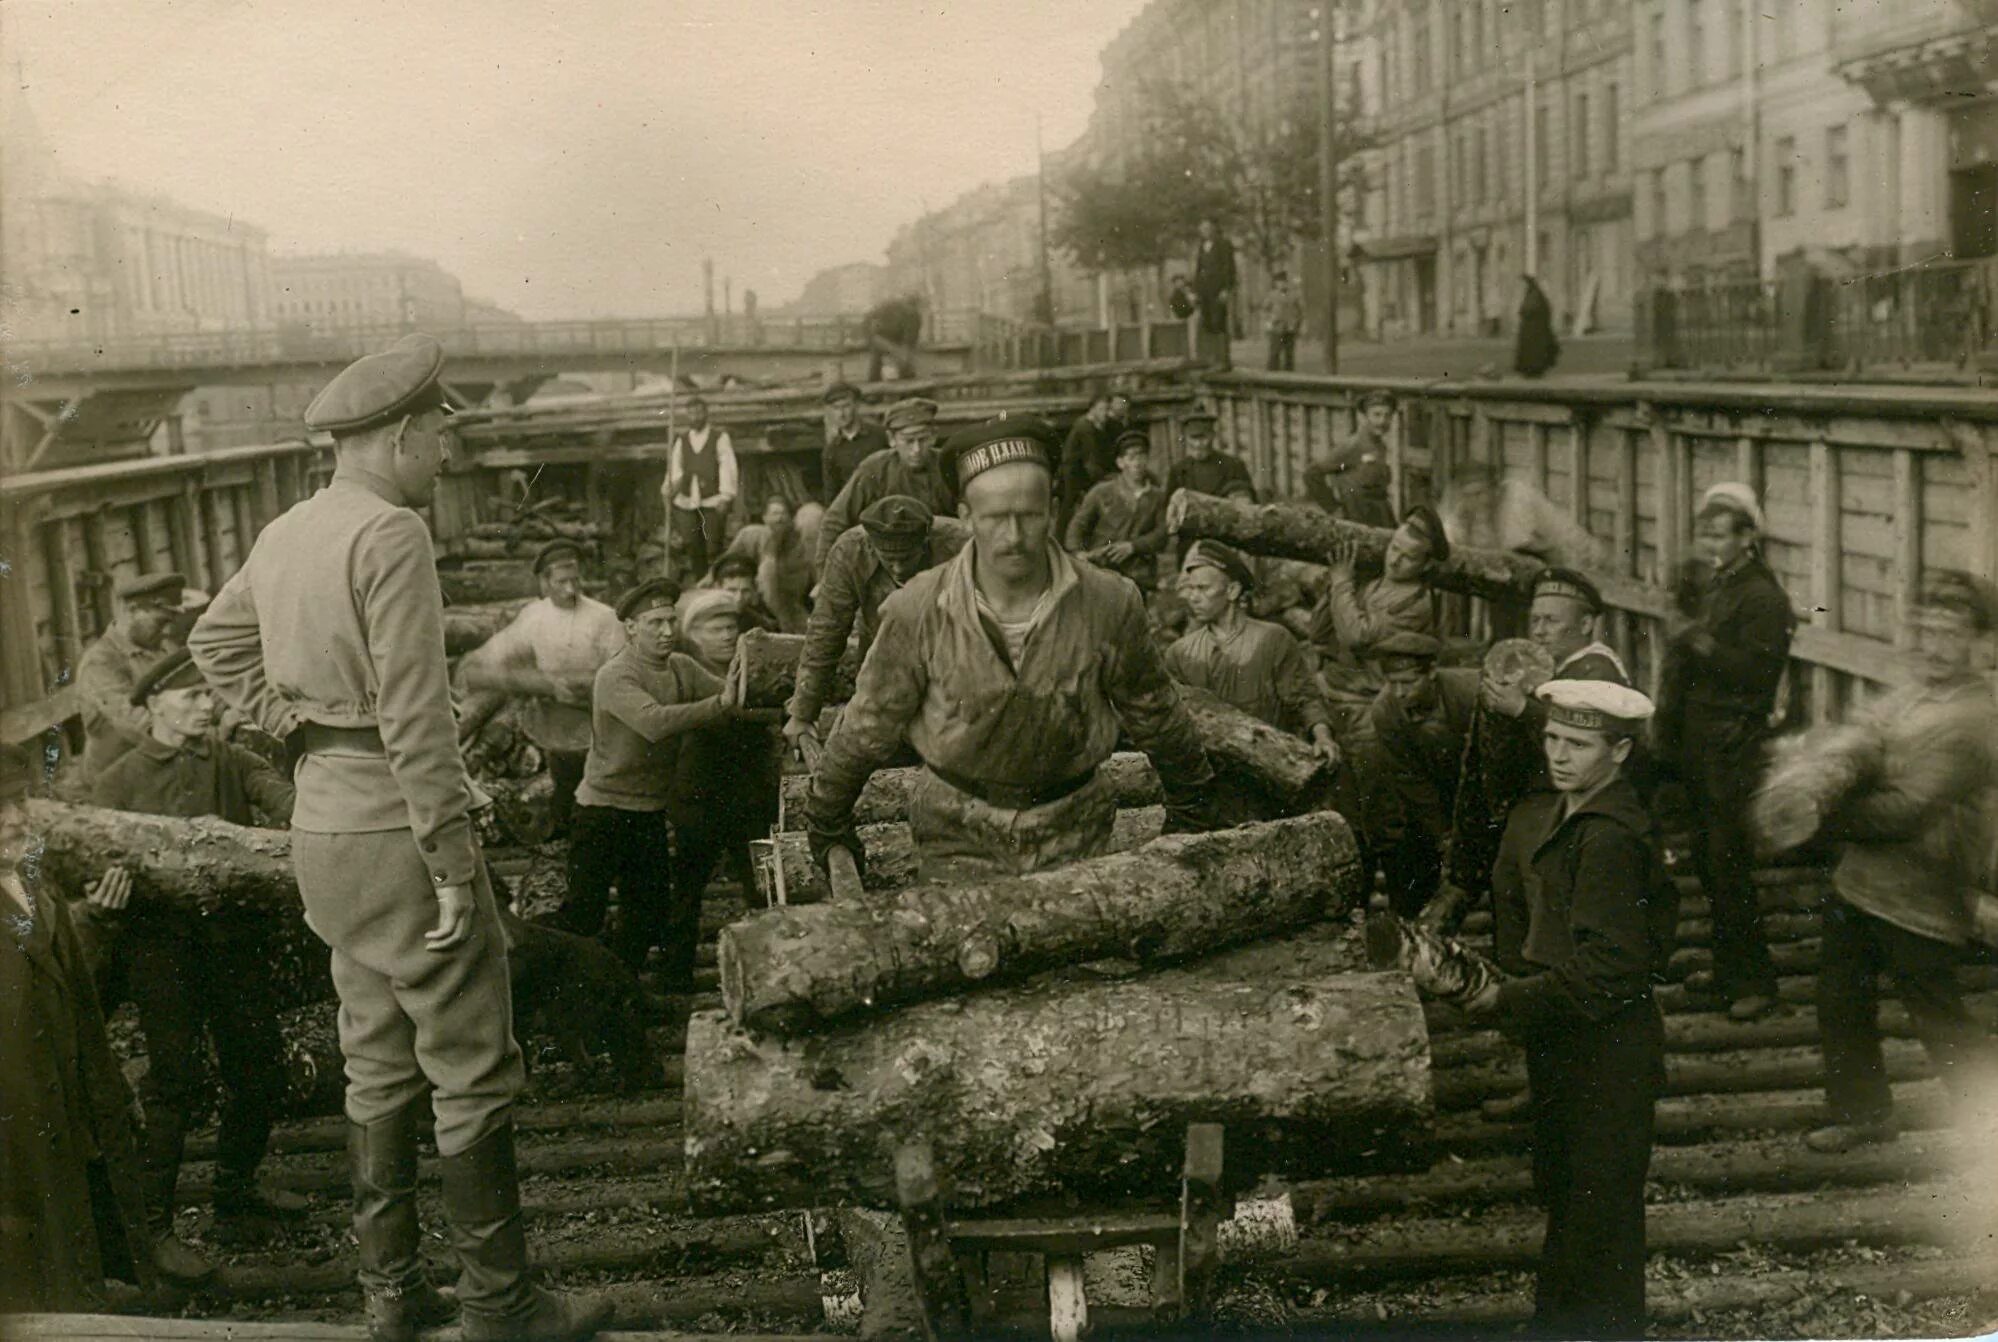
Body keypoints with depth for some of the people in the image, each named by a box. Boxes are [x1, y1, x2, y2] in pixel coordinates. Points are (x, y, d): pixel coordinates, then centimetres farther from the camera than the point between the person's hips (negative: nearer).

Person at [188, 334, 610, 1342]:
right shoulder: (391, 535, -17)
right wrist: (452, 867, -18)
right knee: (473, 1070, 0)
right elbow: (413, 716, -21)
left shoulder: (286, 533, 10)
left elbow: (213, 642, 23)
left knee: (379, 1064, 17)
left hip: (321, 817, 9)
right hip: (392, 820, -9)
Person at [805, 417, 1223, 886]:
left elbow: (1155, 714, 6)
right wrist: (827, 825, 9)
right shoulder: (917, 613, -15)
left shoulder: (1108, 604, -11)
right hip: (960, 831, -1)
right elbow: (868, 727, -1)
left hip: (1074, 829, 1)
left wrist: (1190, 808, 17)